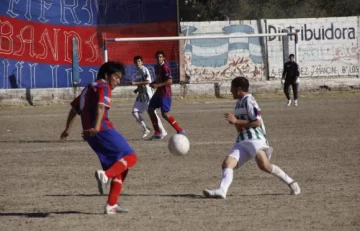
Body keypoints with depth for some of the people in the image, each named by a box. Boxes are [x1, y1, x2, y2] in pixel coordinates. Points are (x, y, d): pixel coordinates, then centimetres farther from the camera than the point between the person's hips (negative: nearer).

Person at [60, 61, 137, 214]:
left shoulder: (89, 88, 26)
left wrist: (67, 130, 34)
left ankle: (111, 205, 1)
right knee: (130, 157, -11)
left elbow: (74, 108, 30)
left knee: (119, 168, 11)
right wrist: (96, 127, -35)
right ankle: (104, 174, -33)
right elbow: (100, 106, -20)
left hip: (91, 135, 9)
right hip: (103, 131, -9)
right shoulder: (103, 87, -2)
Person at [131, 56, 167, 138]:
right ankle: (145, 129, 10)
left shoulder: (144, 70, -12)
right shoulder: (138, 71, 13)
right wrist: (137, 89, 7)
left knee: (152, 113, -7)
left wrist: (135, 83, -25)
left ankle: (163, 131, 0)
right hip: (141, 94, 9)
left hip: (148, 94, -9)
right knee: (135, 112, 0)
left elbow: (148, 81, -25)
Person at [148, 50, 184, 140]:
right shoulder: (157, 67, 11)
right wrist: (153, 83, 6)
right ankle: (158, 133, 12)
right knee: (150, 109, 7)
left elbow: (170, 81, -23)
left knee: (165, 114, -13)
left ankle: (179, 130, 1)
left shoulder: (165, 67, -16)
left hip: (165, 93, -10)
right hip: (158, 92, 10)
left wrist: (157, 85, -23)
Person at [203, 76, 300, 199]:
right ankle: (221, 190, -30)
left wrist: (236, 121, -12)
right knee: (227, 163, -12)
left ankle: (291, 183, -9)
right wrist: (234, 121, 15)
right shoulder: (239, 103, 23)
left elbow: (257, 122, -13)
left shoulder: (249, 101, -5)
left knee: (264, 165, -25)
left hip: (254, 139, -9)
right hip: (241, 141, 9)